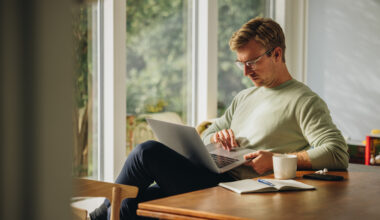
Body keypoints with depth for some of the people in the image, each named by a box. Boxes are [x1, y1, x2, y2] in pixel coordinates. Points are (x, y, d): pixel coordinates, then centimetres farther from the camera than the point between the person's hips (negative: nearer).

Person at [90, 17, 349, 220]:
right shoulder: (244, 97, 24)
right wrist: (216, 136, 4)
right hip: (214, 176, 9)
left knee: (148, 151, -17)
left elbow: (338, 153, -14)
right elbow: (206, 137, 30)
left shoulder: (304, 101, -2)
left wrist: (277, 160, -19)